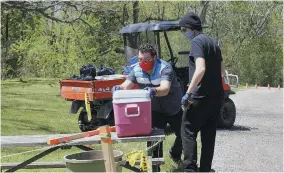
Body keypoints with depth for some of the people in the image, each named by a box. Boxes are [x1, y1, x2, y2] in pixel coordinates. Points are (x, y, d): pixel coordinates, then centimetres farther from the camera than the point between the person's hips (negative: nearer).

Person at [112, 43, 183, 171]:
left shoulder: (165, 68, -31)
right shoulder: (136, 70, -14)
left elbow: (165, 89, -46)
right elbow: (126, 86, -22)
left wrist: (153, 91, -68)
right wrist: (119, 88, -46)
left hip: (174, 109, -2)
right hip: (155, 110, 2)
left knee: (183, 135, 12)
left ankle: (175, 154, 44)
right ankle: (154, 167, 1)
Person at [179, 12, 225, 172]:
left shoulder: (197, 41, -12)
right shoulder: (213, 42, 16)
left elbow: (200, 69, -25)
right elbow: (222, 71, 23)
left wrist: (188, 93, -23)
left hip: (202, 96, -8)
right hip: (216, 95, 9)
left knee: (188, 131, -2)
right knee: (209, 133, 11)